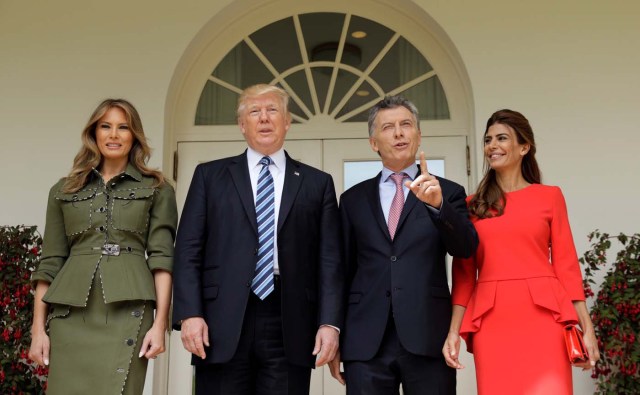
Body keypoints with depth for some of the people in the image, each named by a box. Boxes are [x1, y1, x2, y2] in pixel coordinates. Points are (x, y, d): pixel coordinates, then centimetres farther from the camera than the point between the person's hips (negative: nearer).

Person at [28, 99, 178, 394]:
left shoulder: (156, 189, 8)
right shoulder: (64, 190, 14)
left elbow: (162, 257, 1)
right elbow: (50, 262, 11)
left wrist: (160, 322, -9)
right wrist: (38, 327, 4)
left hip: (128, 311, -2)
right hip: (71, 314, 2)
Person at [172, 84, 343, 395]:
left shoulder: (317, 183, 12)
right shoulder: (210, 175, 12)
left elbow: (329, 259, 6)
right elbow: (189, 250, 5)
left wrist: (330, 322, -4)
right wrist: (190, 313, -6)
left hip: (290, 325, 1)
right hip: (222, 323, 0)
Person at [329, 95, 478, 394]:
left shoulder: (447, 193, 8)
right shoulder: (354, 199, 12)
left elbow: (465, 248, -7)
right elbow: (343, 271, 13)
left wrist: (438, 204, -23)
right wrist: (334, 340, 10)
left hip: (427, 339, -1)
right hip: (366, 343, 1)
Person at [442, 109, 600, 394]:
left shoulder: (550, 197, 8)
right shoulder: (473, 205, 11)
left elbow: (566, 264, 5)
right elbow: (464, 272, 9)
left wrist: (586, 327, -1)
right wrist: (454, 331, 2)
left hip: (543, 317, -1)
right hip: (491, 321, 1)